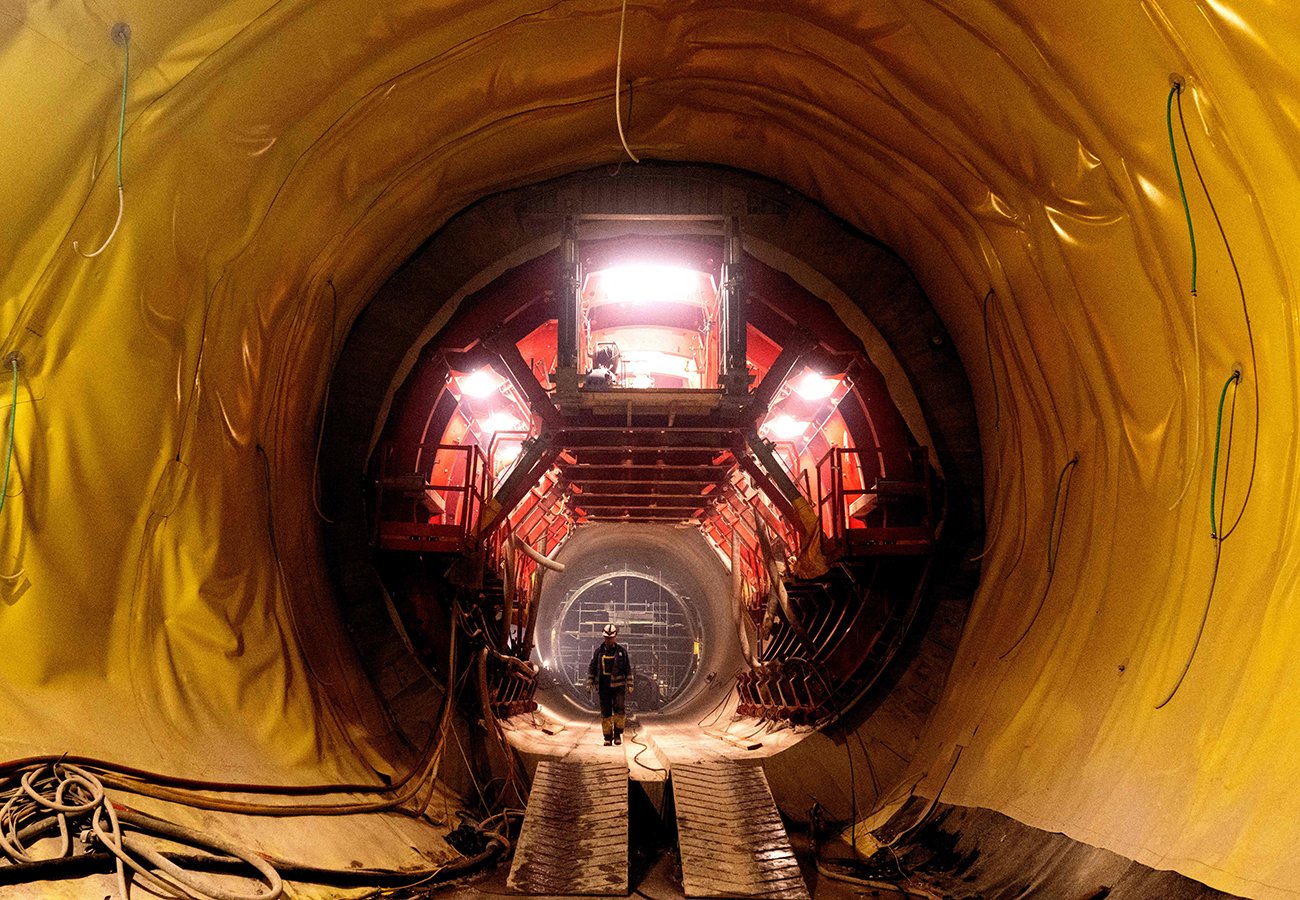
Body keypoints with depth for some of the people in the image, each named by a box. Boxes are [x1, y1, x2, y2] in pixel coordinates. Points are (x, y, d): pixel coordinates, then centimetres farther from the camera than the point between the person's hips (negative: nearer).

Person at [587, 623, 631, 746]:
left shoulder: (622, 650, 0)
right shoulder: (599, 650, 4)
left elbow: (628, 668, 4)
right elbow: (592, 667, 8)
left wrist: (630, 684, 1)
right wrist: (589, 684, 3)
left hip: (618, 686, -1)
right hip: (604, 687, 2)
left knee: (619, 709, -15)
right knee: (605, 713, 2)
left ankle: (618, 733, 0)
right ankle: (608, 737, 11)